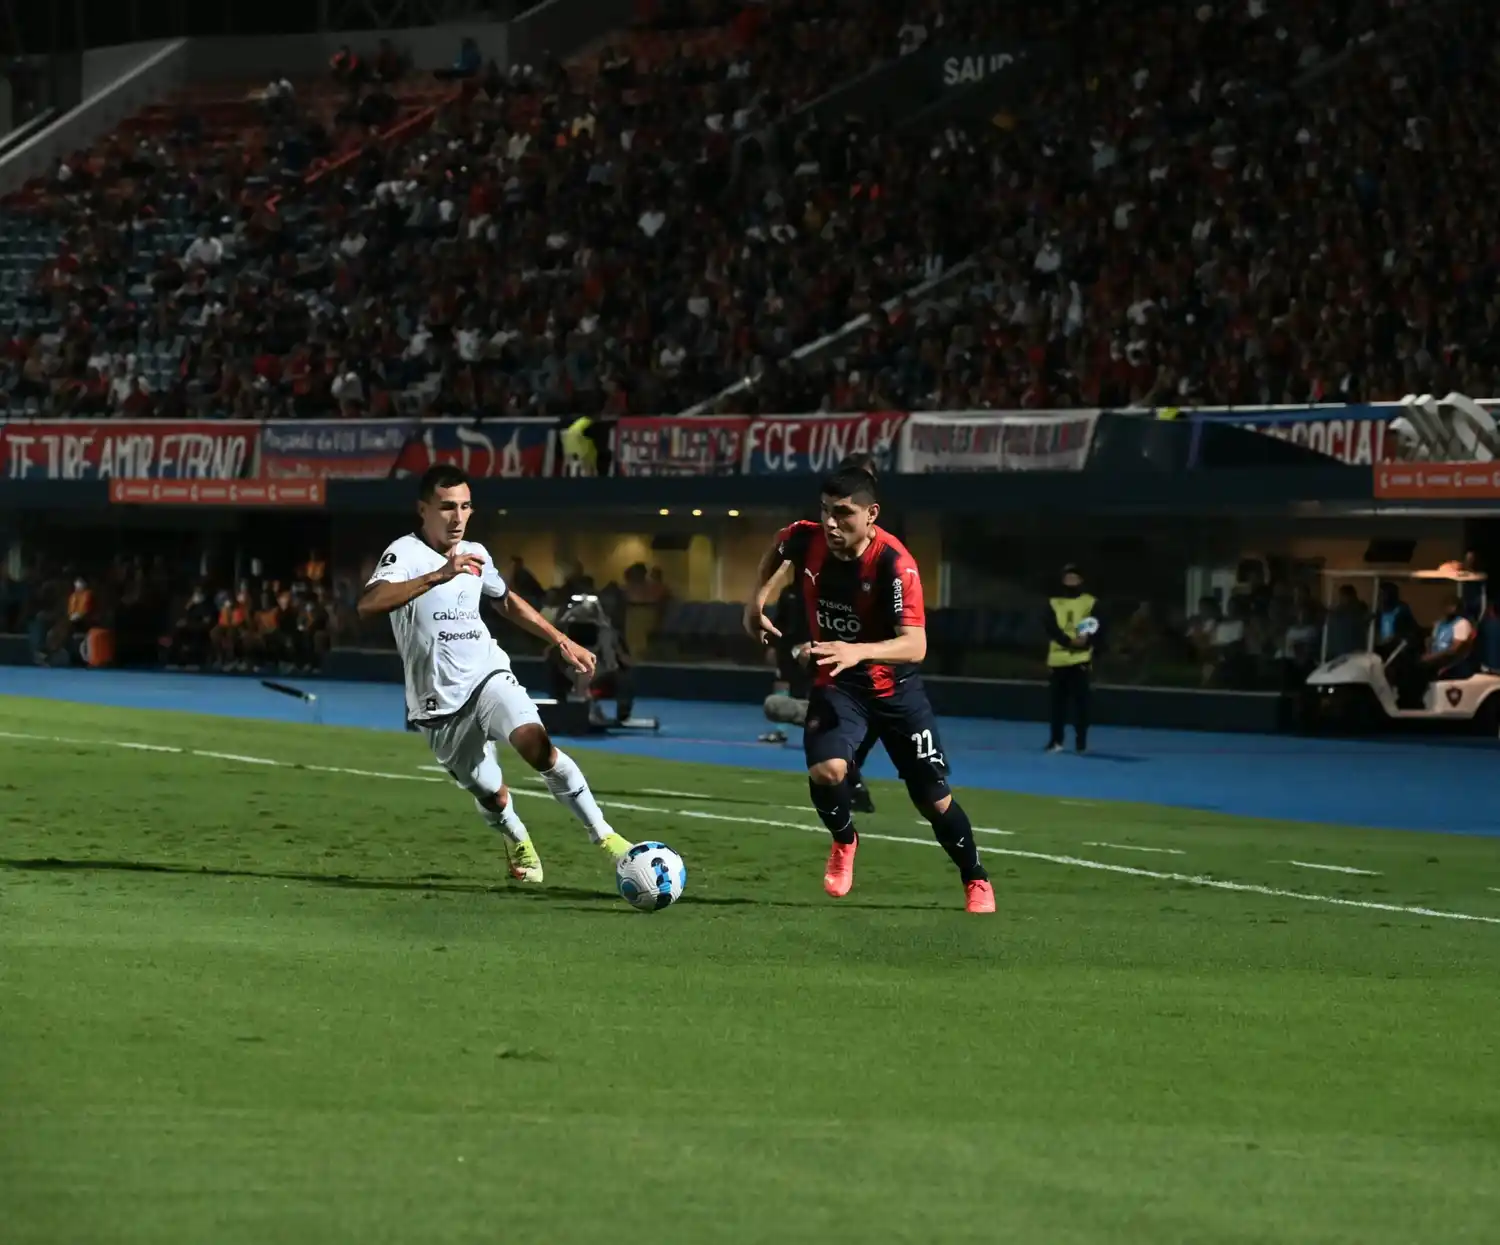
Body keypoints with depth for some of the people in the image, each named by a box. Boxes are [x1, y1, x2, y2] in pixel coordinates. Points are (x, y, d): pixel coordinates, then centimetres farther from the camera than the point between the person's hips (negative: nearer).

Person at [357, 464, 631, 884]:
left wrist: (562, 641, 23)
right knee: (491, 796, 7)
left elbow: (506, 601, 26)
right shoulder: (405, 553, -15)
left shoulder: (475, 554, 5)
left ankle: (603, 834, -21)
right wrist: (439, 576, -44)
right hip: (440, 704, -3)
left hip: (487, 676, 3)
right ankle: (517, 841, 43)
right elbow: (368, 605, -36)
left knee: (536, 743, -27)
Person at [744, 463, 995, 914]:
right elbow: (778, 552, 13)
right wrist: (757, 601, 3)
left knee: (934, 799, 3)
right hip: (835, 683, 2)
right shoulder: (806, 539, -15)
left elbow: (915, 645, -37)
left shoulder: (894, 564, -28)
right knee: (825, 772, -26)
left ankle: (976, 881, 30)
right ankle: (844, 842, 8)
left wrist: (858, 651, -52)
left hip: (894, 687, -2)